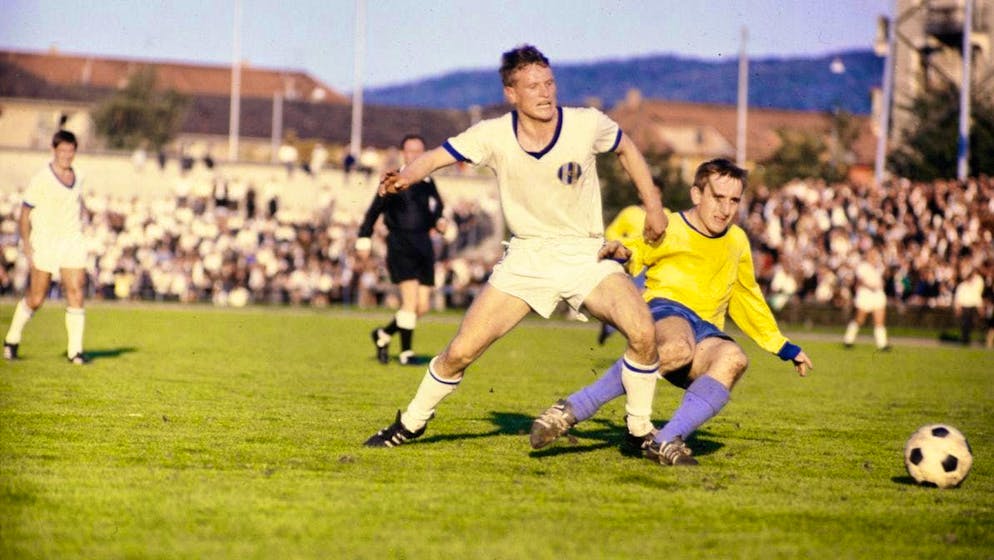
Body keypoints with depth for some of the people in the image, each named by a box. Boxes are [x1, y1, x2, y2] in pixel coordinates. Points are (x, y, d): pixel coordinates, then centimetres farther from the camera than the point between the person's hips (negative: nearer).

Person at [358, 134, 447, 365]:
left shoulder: (428, 183, 14)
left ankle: (384, 334, 25)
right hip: (400, 245, -6)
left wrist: (439, 221, 1)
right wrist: (364, 239, -3)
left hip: (423, 245, 6)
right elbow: (375, 210, 1)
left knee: (423, 307, 3)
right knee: (411, 300, -16)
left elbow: (436, 209, 23)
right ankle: (406, 352, -6)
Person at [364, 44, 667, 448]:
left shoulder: (588, 125, -11)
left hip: (586, 256, -1)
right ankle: (411, 423, 22)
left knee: (643, 331, -25)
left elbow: (626, 149, 9)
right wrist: (405, 176, -33)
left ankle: (640, 429, -3)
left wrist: (653, 204, 10)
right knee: (459, 353, -4)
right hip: (525, 258, 1)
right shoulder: (494, 135, -11)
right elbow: (436, 157, -12)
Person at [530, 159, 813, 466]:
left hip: (706, 332, 4)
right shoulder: (667, 230, 5)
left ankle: (665, 441, -44)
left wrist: (784, 348, 32)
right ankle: (570, 410, -39)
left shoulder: (737, 242, 21)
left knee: (733, 358, -35)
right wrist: (622, 253, -24)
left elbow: (748, 301, 32)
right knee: (678, 348, -43)